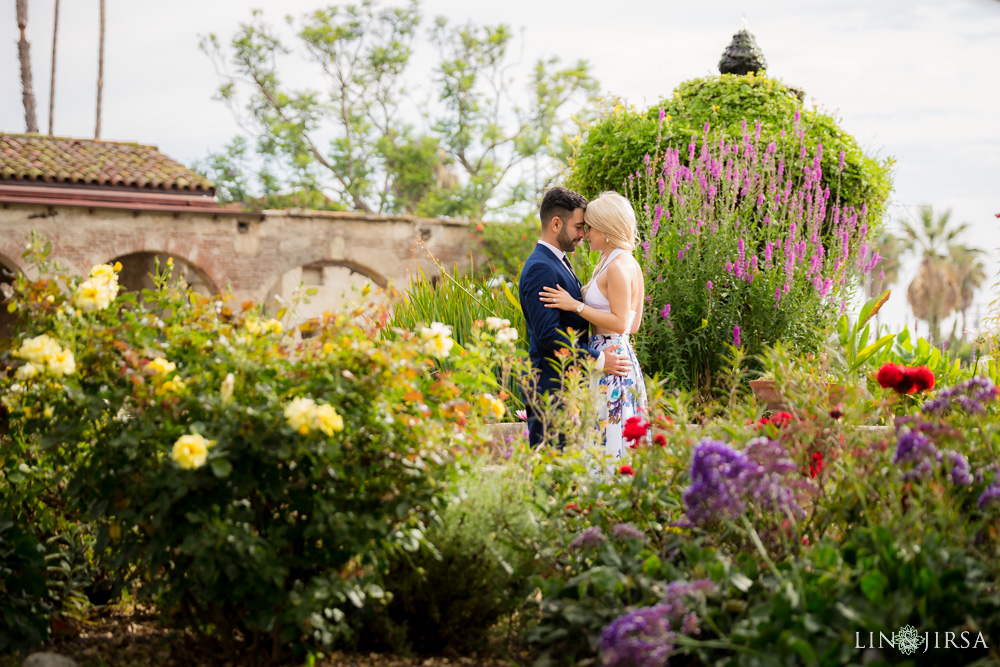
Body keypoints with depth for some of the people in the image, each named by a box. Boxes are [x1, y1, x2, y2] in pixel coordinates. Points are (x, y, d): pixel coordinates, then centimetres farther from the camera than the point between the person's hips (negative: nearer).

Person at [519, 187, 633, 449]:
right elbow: (548, 335, -23)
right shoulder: (540, 269, -16)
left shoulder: (559, 262, 18)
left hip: (567, 385, 10)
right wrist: (598, 361, -19)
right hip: (550, 389, -10)